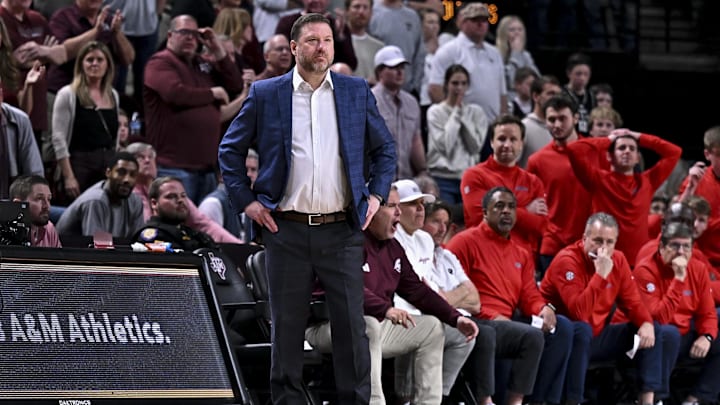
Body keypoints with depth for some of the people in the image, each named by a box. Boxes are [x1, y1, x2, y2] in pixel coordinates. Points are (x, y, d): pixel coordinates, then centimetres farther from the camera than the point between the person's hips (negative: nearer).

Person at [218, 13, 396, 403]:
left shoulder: (357, 92, 8)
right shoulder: (265, 94, 4)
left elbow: (385, 148, 18)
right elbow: (230, 148, 11)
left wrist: (376, 194, 7)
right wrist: (245, 200, 3)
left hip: (342, 229, 1)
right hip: (286, 230, -1)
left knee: (351, 324, -1)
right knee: (286, 326, 4)